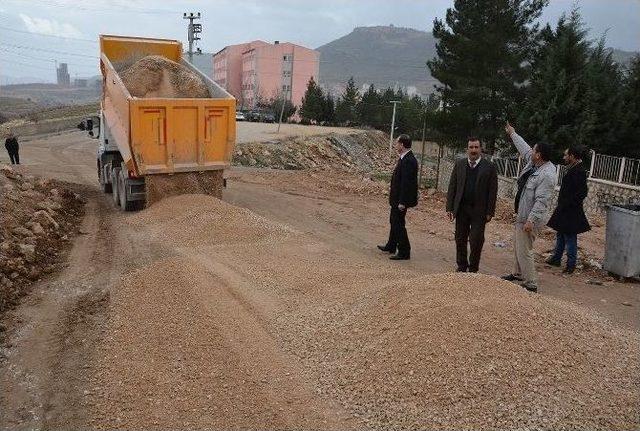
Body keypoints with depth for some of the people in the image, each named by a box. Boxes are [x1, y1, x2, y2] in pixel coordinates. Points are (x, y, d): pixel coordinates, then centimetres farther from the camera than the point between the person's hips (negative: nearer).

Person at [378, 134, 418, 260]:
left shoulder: (408, 161, -23)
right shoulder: (404, 158, 8)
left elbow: (407, 182, -25)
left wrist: (402, 202, -24)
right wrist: (393, 188, 19)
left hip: (401, 198, -11)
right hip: (397, 197, 11)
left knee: (399, 224, -2)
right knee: (394, 221, 22)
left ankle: (404, 252, 8)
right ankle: (391, 246, 38)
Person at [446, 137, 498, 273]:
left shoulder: (489, 167, -2)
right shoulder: (459, 164, 6)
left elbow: (493, 191, -3)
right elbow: (452, 187, 6)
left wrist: (490, 212, -7)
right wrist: (450, 208, 0)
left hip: (479, 211, -3)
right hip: (461, 209, 3)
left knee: (476, 241, -1)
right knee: (460, 240, 10)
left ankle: (473, 269, 15)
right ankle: (461, 267, 25)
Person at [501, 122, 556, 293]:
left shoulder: (547, 175, -25)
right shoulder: (534, 163, 3)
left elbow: (541, 201, -28)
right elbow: (524, 148, 21)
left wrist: (531, 220, -30)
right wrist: (512, 134, 33)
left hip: (531, 218, -10)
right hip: (522, 214, 11)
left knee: (524, 250, -7)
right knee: (518, 245, 22)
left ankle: (530, 285, 3)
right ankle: (518, 274, 38)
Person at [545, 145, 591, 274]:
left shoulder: (579, 171, -19)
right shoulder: (572, 169, 10)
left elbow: (582, 192, -24)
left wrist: (567, 204, -20)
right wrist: (561, 205, 12)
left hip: (571, 212, -10)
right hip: (564, 210, 10)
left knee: (570, 237, -1)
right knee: (560, 234, 19)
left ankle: (571, 264, 8)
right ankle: (556, 258, 31)